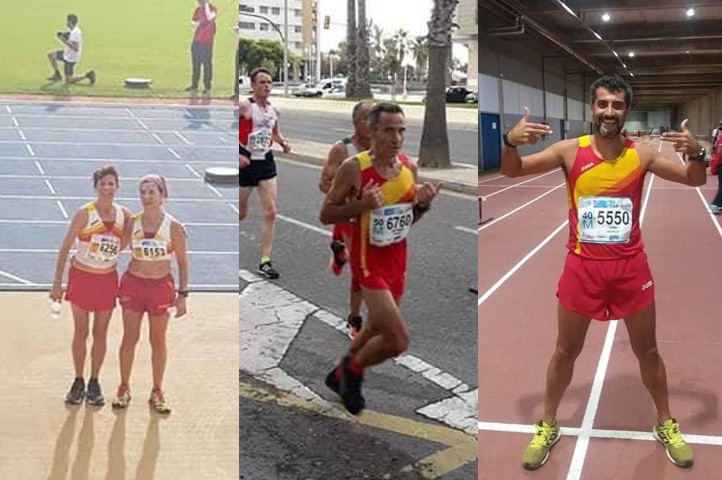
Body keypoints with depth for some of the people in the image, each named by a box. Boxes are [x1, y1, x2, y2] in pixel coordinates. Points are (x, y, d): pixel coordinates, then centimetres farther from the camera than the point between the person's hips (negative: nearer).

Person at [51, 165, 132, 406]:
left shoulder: (124, 215, -3)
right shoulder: (84, 214, -12)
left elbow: (125, 244, 10)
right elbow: (65, 248, -10)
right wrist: (57, 283, -12)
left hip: (108, 279, 2)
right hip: (82, 277, -2)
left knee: (100, 333, 9)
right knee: (81, 332, 6)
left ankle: (94, 382, 23)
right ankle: (78, 381, 21)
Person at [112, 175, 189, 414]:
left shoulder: (174, 227, -8)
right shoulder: (132, 222, -3)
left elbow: (182, 263, -2)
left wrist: (182, 294, -4)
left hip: (161, 286, -1)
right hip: (133, 283, 1)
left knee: (158, 341, 8)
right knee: (129, 338, 8)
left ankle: (157, 391, 21)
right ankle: (124, 388, 23)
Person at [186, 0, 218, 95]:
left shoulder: (213, 8, -6)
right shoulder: (198, 9, 11)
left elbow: (209, 18, -25)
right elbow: (193, 21, 19)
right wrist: (195, 23, -5)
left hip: (207, 42, -6)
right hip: (196, 41, 6)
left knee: (207, 64, -3)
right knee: (195, 63, 10)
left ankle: (207, 87, 4)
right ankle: (194, 85, 19)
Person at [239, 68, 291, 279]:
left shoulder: (274, 110, 7)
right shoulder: (243, 107, -11)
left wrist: (283, 143, 4)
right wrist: (237, 154, -21)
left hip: (266, 162, 5)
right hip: (246, 162, -4)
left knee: (270, 212, -4)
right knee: (241, 213, 7)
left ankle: (265, 262, 2)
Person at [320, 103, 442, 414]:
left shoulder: (409, 166, 1)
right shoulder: (353, 168, -17)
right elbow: (325, 215, -11)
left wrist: (423, 203, -8)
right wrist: (361, 204, -27)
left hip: (397, 258, 7)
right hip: (369, 260, -7)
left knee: (378, 329, 22)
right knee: (399, 340, -16)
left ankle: (340, 376, 47)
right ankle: (352, 368, 14)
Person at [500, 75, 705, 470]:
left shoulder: (641, 155, -6)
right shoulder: (570, 151, -8)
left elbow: (695, 180, -1)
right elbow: (511, 171, -6)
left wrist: (696, 153, -25)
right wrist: (510, 142, -29)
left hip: (630, 267, 1)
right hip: (582, 266, 0)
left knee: (647, 351, 15)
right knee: (566, 351, 13)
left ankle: (666, 424, 35)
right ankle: (548, 426, 30)